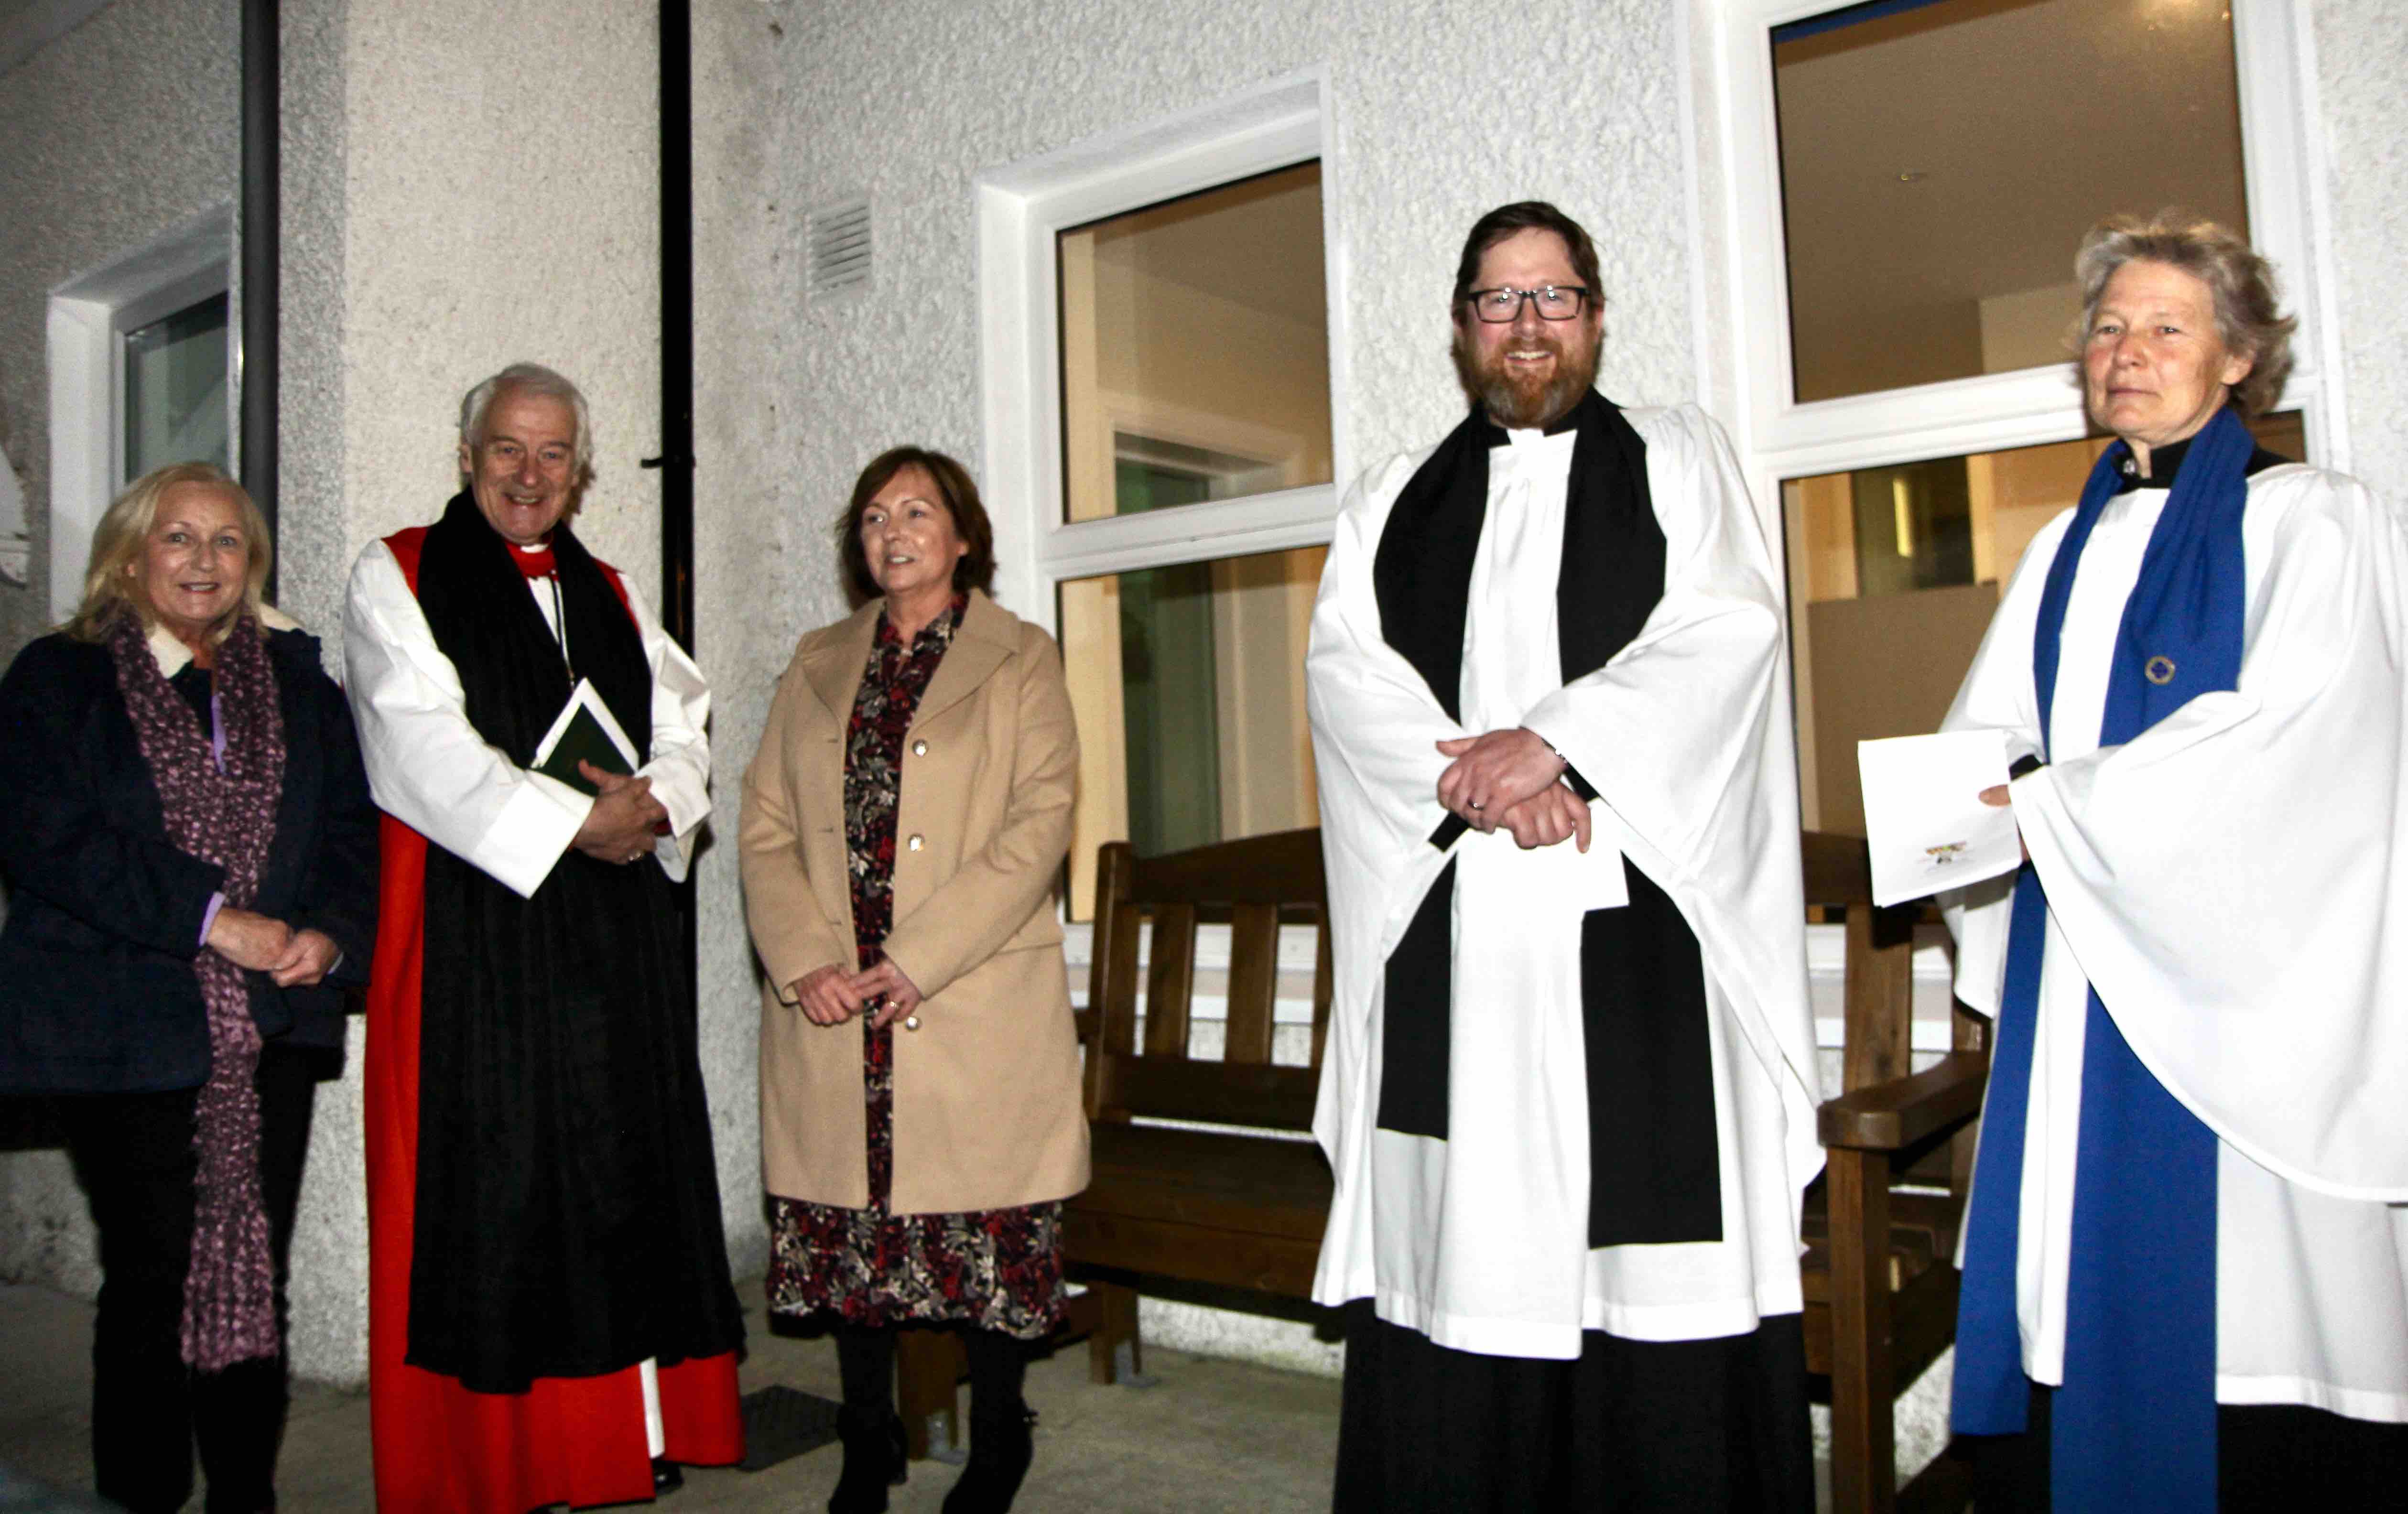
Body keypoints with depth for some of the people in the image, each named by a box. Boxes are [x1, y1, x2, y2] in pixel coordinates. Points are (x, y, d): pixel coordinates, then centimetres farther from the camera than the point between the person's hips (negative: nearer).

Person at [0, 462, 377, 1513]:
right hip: (127, 1027, -3)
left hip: (275, 1027, 3)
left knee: (256, 1277, 7)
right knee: (154, 1273, 1)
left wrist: (329, 935, -9)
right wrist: (208, 918, -17)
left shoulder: (299, 682, 13)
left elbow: (353, 826, 10)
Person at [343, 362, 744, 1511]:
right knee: (486, 1182, -2)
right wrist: (577, 821, -15)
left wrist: (655, 801, -9)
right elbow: (426, 750, -9)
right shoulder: (397, 579, 4)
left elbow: (684, 728, 13)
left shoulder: (611, 595, 19)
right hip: (472, 925, -5)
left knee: (622, 1168, 5)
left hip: (619, 928, 5)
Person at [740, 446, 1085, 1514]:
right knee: (845, 1225, 7)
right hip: (830, 1013, 3)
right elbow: (767, 828, 9)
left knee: (987, 1230, 1)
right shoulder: (818, 667, 16)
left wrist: (915, 960, -14)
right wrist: (806, 960, -8)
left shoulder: (1020, 661, 5)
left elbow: (1039, 825, -6)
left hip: (977, 1011, -3)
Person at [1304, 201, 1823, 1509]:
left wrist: (1553, 741, -14)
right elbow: (1346, 669, 4)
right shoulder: (1389, 506, 19)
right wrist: (1476, 781, -13)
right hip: (1450, 933, 2)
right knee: (1455, 1244, 0)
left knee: (1652, 1243, -3)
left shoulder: (1677, 461, 14)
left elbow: (1727, 629, -3)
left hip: (1638, 924, -1)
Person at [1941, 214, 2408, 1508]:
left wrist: (2056, 805, -15)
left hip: (2232, 982, -5)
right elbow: (1985, 743, 15)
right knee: (2077, 1307, 5)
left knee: (2240, 1326, -4)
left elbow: (2286, 746, -13)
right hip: (2078, 970, 5)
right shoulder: (2065, 550, 18)